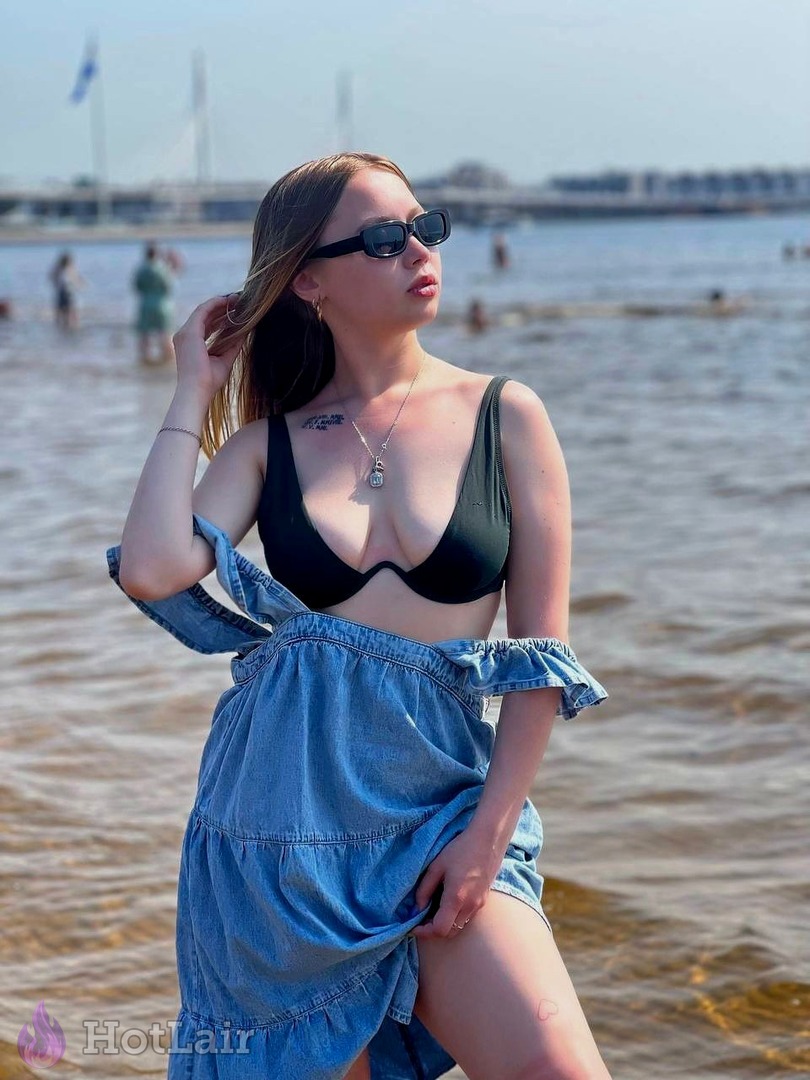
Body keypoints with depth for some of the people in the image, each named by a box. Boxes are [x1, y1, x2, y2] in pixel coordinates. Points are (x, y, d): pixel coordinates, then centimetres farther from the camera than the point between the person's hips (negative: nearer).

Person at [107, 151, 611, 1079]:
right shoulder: (267, 442, 4)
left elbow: (542, 651, -1)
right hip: (281, 804, 1)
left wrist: (488, 832, -8)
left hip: (439, 800, 0)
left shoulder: (504, 416, 1)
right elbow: (151, 571, -14)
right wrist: (194, 390, -3)